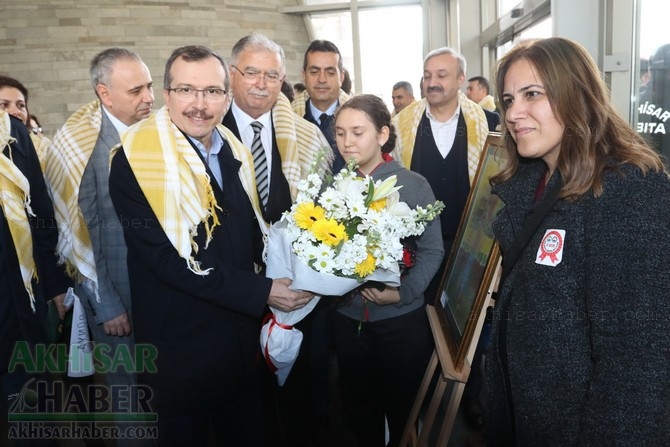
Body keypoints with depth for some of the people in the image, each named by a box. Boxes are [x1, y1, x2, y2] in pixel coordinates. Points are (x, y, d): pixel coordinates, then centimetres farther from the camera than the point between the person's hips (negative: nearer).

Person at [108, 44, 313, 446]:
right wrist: (261, 293, -21)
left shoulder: (235, 152, 4)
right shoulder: (136, 159, -16)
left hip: (244, 334, 6)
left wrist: (279, 284, -4)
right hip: (180, 346, -6)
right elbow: (168, 259, -21)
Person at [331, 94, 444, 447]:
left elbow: (432, 251, -10)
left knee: (403, 407, 17)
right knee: (357, 405, 19)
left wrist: (402, 292, -22)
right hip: (347, 316, 3)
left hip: (402, 317, -2)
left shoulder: (414, 186, -9)